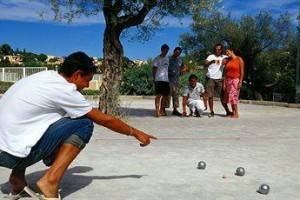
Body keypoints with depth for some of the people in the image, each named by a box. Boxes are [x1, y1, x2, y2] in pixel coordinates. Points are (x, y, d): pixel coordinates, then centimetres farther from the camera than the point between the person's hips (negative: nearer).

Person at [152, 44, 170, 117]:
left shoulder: (167, 58, 18)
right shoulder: (157, 58, -1)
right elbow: (154, 69, -4)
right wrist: (154, 79, -10)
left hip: (166, 79, 7)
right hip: (159, 79, -7)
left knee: (165, 95, 7)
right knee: (159, 95, -9)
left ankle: (162, 111, 15)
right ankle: (157, 111, -9)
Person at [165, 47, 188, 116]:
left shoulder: (179, 61, 16)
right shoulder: (168, 59, -1)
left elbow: (186, 67, 24)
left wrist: (182, 71, 5)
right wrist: (169, 73, -14)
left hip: (177, 80, 6)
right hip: (169, 80, -6)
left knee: (176, 95, 8)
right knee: (167, 95, -9)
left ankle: (175, 110, 14)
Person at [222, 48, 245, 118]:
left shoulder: (239, 59, 0)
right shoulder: (228, 61, 15)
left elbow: (242, 71, -6)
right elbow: (225, 73, 11)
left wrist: (240, 82, -15)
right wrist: (224, 83, 5)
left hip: (236, 80, -5)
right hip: (228, 80, 6)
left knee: (233, 96, -12)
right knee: (230, 97, 0)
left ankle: (236, 114, -8)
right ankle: (233, 113, 3)